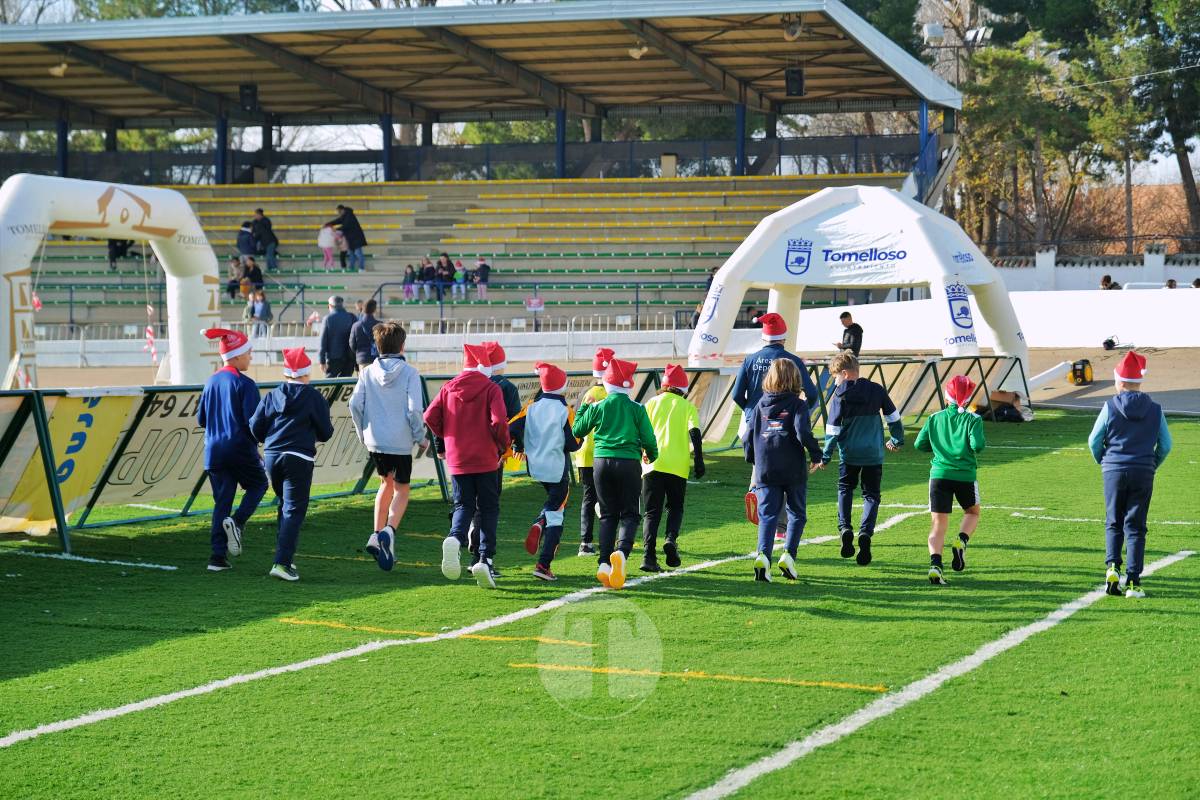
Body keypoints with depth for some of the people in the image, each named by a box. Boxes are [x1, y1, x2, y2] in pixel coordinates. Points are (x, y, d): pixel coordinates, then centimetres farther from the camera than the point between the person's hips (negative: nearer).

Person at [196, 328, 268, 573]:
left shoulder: (211, 382, 9)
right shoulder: (245, 384, -11)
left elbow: (201, 419, 13)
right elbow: (252, 420, -15)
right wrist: (257, 441, 1)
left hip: (213, 451, 6)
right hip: (240, 449, -6)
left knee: (221, 500, 8)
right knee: (258, 484, 19)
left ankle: (218, 556, 1)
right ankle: (237, 521, -6)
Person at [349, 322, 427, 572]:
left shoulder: (368, 373, 1)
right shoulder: (409, 373, -8)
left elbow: (355, 405, -3)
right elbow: (415, 409, -14)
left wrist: (363, 433, 12)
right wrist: (421, 438, 0)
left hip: (374, 440, 4)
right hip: (401, 441, -4)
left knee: (386, 483, 24)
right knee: (401, 490, 9)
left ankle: (377, 533, 12)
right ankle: (389, 530, -17)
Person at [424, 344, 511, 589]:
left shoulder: (448, 389, 5)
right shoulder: (491, 389, -5)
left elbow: (430, 417, 1)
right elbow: (499, 421, -16)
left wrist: (443, 442, 16)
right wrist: (503, 447, 1)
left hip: (457, 459, 3)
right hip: (485, 460, -3)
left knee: (463, 505, 12)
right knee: (489, 508, 9)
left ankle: (455, 539, -20)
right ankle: (485, 559, -3)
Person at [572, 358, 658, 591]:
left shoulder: (598, 407, 1)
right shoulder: (637, 409, -2)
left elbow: (577, 431, 13)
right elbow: (649, 439, 1)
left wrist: (583, 408, 28)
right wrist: (651, 456, 22)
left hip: (602, 462, 2)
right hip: (629, 464, -2)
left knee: (608, 514, 11)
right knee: (630, 514, 6)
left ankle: (604, 563, -2)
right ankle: (622, 551, -23)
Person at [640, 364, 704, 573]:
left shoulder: (652, 403, 12)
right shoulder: (687, 406, 8)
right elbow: (694, 433, -3)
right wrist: (699, 461, -1)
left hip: (652, 465, 1)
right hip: (677, 466, -1)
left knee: (652, 512, 5)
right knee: (675, 508, 16)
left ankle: (649, 554, -11)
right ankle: (671, 539, -11)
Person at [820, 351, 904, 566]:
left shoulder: (840, 395, -9)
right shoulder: (877, 390, 2)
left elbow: (833, 430, -8)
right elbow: (893, 417, 11)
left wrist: (825, 456, 2)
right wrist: (897, 440, 27)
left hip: (848, 453, -1)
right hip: (873, 452, 2)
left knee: (845, 488, 20)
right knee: (871, 494, 10)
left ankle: (845, 527, -1)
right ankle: (865, 532, -13)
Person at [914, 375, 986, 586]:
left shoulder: (935, 418, 6)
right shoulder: (972, 419, -3)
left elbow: (919, 444, 7)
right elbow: (977, 445, -16)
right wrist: (976, 447, 7)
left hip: (939, 475, 2)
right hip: (965, 475, -2)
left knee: (939, 523, 1)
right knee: (972, 512, 24)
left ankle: (935, 564, -18)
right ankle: (961, 541, -4)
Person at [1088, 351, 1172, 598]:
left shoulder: (1110, 407, -5)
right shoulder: (1155, 410, 1)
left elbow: (1094, 441, 0)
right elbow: (1166, 445, 5)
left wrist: (1103, 462, 19)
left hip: (1114, 473, -1)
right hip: (1144, 475, 1)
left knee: (1113, 523, 13)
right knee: (1135, 526, 4)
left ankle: (1112, 566, -8)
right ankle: (1133, 581, -3)